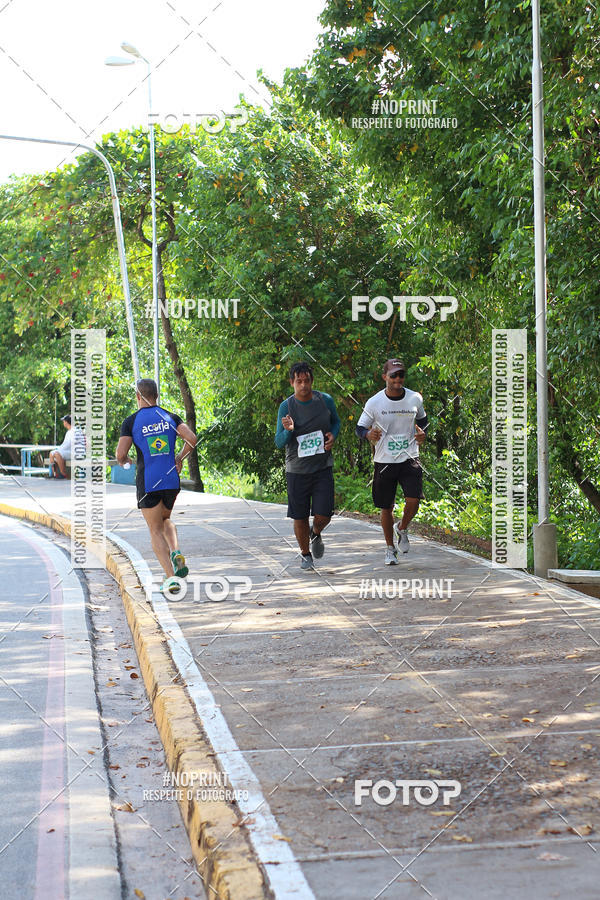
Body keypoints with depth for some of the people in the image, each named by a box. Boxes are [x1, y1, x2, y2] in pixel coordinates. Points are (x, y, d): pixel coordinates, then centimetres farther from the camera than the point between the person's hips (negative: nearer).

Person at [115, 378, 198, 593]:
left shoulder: (131, 422, -4)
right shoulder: (170, 417, 5)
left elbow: (120, 455, -11)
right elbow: (192, 440, -6)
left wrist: (125, 461, 13)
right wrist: (180, 458, 11)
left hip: (147, 483, -3)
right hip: (171, 480, 3)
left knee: (155, 531, 5)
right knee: (165, 520, 27)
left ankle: (170, 576, -9)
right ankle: (176, 554, -1)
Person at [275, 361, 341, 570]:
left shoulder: (325, 400, -2)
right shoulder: (286, 407, -8)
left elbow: (336, 421, 18)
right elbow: (279, 442, -7)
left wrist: (333, 436, -3)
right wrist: (288, 431, -28)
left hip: (323, 468, 1)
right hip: (297, 470, -1)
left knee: (323, 515, -6)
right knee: (300, 516, 5)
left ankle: (316, 534, 30)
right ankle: (305, 555, 28)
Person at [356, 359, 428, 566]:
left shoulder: (415, 399, 0)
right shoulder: (374, 402, -6)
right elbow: (360, 427, 1)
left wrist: (422, 432, -2)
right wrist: (368, 434, -22)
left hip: (409, 459, 1)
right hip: (384, 461, -1)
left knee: (413, 501, -15)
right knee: (386, 508, 6)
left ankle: (402, 529, 17)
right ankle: (390, 548, 26)